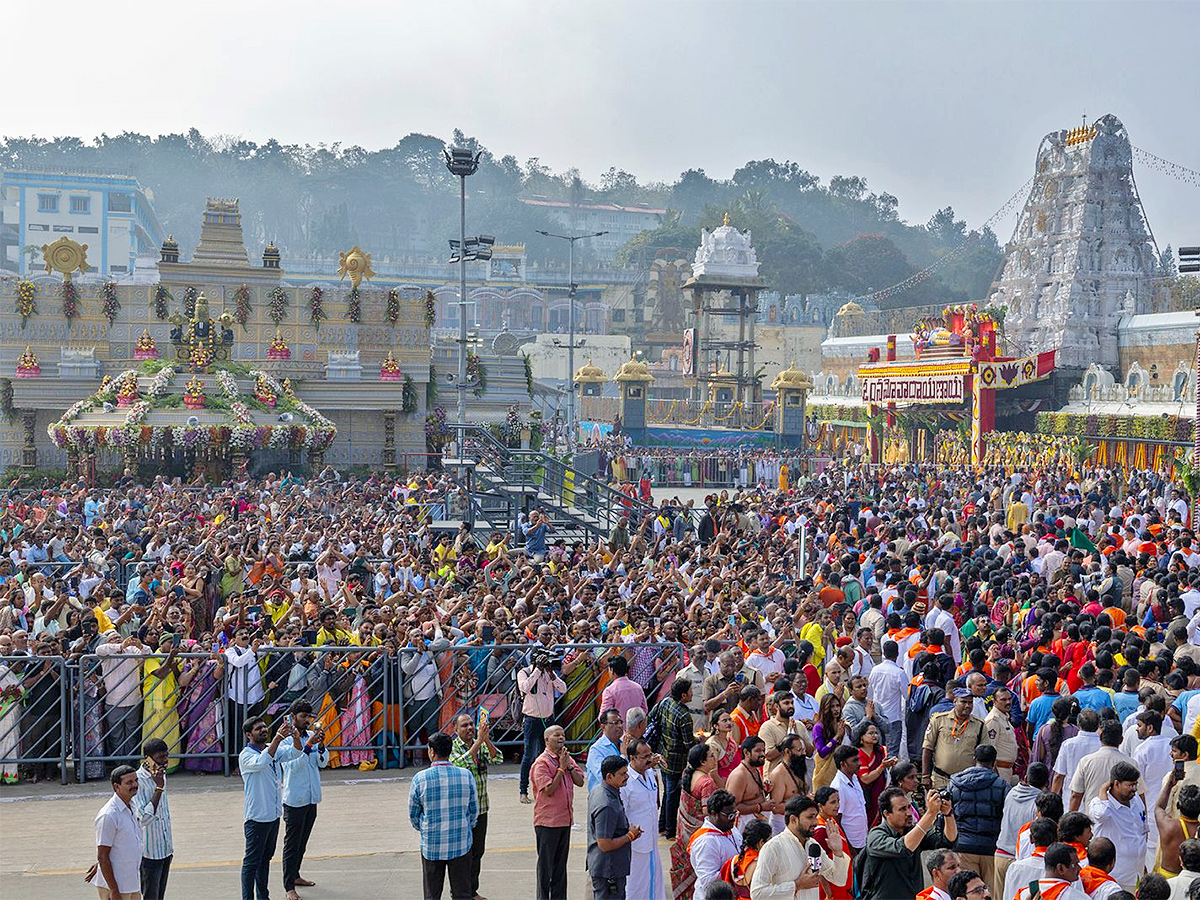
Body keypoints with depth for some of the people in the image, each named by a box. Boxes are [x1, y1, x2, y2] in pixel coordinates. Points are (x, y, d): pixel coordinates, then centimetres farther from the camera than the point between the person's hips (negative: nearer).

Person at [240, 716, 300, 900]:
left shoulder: (274, 749, 7)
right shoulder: (245, 755, -14)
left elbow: (294, 752, -5)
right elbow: (260, 762, -35)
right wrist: (278, 737, -40)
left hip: (274, 814, 8)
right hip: (257, 817, -7)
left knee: (266, 858, 17)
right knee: (252, 862, -2)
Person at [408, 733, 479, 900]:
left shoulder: (420, 778, -11)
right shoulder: (466, 775, -6)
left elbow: (413, 814, 0)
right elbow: (474, 809, 4)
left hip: (431, 845, -1)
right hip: (461, 844, 1)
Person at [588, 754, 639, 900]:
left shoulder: (597, 791, 5)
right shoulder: (607, 806, -27)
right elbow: (604, 845, -27)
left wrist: (629, 831, 7)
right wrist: (630, 836, -13)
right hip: (608, 871, -10)